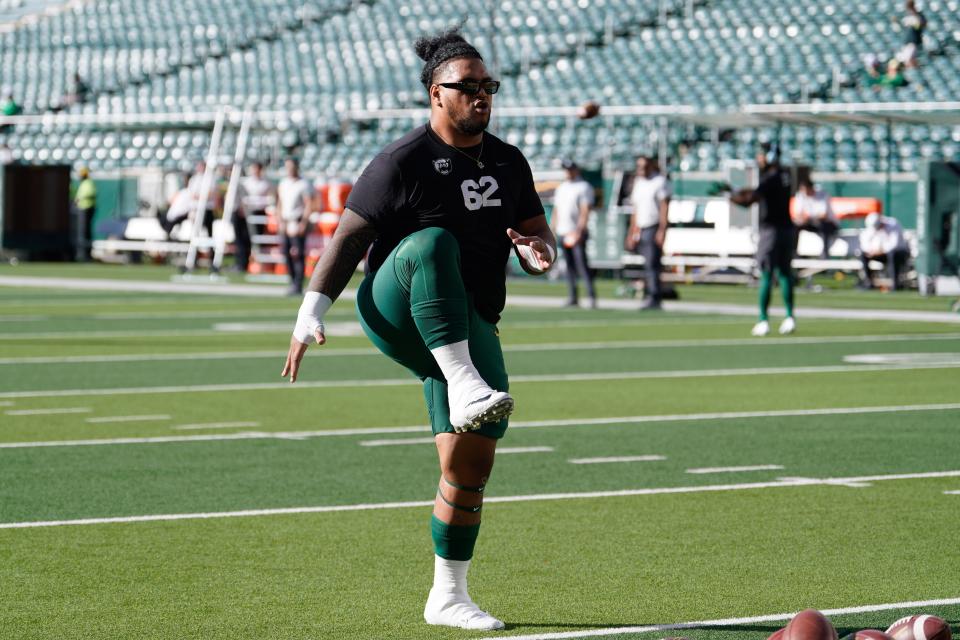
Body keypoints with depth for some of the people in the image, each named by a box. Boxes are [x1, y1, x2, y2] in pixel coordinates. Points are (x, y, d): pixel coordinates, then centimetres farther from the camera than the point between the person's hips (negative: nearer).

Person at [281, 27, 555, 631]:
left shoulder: (508, 163, 12)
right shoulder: (404, 162, -8)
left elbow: (537, 232, 17)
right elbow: (350, 237, -9)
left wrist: (539, 251, -9)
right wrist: (313, 310, -19)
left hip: (468, 331, 6)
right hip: (396, 312, -5)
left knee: (471, 462, 0)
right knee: (432, 243, -37)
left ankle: (449, 597, 14)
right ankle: (464, 383, -47)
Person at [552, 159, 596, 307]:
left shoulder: (584, 187, -5)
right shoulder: (561, 188, 18)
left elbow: (585, 211, -14)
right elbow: (556, 210, 21)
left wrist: (579, 231, -23)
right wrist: (551, 230, 14)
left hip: (577, 232, -7)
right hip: (563, 233, 7)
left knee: (582, 264, -13)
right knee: (569, 266, 7)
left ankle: (592, 297, -13)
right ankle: (572, 297, 10)